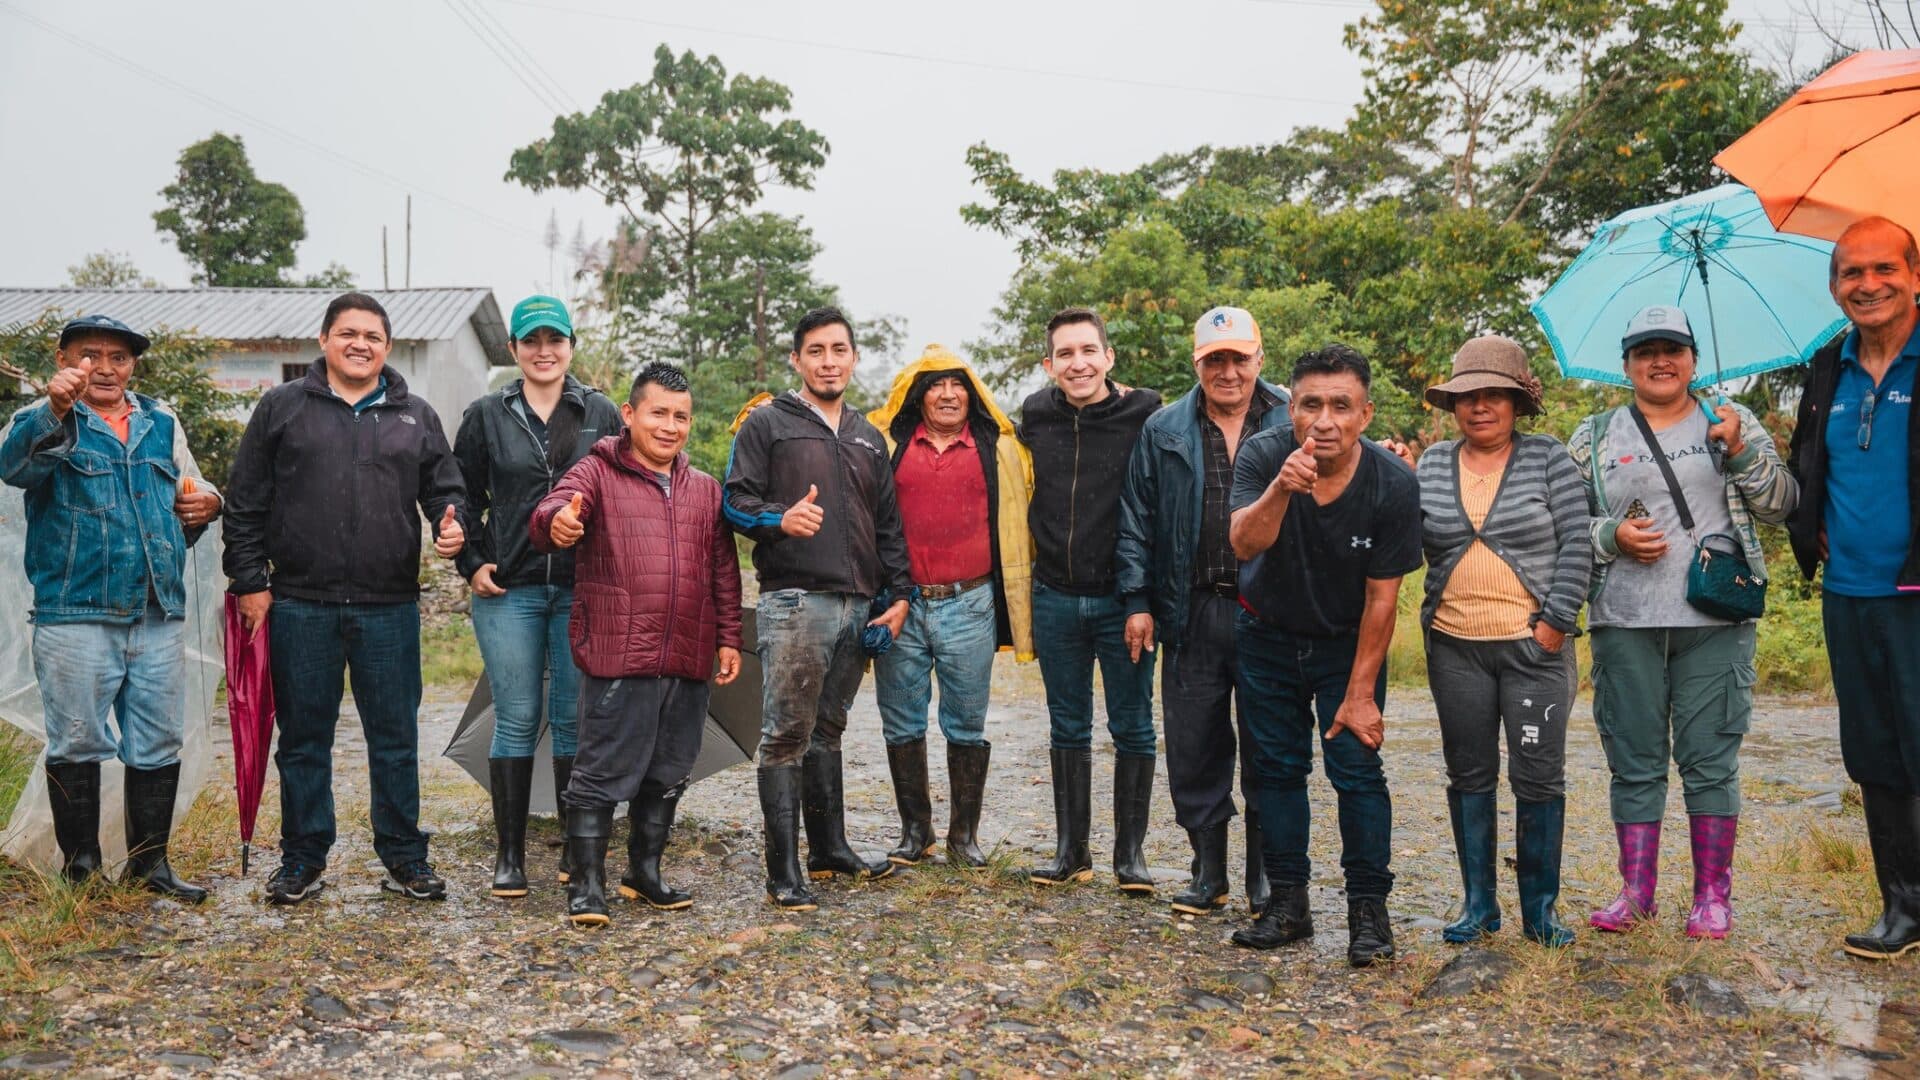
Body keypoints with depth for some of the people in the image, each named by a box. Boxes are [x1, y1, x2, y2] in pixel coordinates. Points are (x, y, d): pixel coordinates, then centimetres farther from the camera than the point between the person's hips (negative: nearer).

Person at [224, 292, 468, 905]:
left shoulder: (416, 417, 11)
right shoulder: (281, 409, 6)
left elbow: (445, 490, 13)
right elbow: (245, 504, 6)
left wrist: (452, 526, -9)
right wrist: (250, 581, 0)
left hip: (390, 608, 1)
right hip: (300, 607, 0)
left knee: (395, 738, 6)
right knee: (303, 738, 9)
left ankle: (403, 855, 18)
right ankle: (303, 858, 22)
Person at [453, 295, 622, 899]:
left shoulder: (602, 414, 8)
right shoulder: (486, 415, 8)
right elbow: (462, 496, 12)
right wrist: (472, 563, 1)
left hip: (583, 591, 0)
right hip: (508, 590, 0)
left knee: (575, 719, 3)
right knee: (516, 722, 2)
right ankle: (509, 854, 11)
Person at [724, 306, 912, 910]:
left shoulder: (869, 439, 20)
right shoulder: (766, 423, 3)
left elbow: (888, 526, 20)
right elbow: (736, 501, -4)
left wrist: (898, 596, 10)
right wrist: (780, 519, -24)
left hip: (859, 607, 6)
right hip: (793, 601, -5)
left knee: (827, 730, 15)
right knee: (786, 736, -6)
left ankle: (830, 849, 23)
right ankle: (784, 873, -2)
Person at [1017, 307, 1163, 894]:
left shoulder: (1144, 417, -8)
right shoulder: (1035, 418, 4)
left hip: (1122, 598, -3)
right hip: (1055, 598, 4)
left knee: (1132, 729, 6)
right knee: (1067, 729, 12)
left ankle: (1130, 852, 18)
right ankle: (1071, 850, 22)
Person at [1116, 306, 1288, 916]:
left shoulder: (1294, 426, 3)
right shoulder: (1163, 432, 8)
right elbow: (1136, 520, 8)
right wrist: (1137, 599, 2)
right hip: (1193, 613, 2)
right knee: (1194, 749, 6)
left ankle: (1267, 880, 20)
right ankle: (1209, 873, 20)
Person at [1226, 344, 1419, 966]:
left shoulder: (1393, 484, -21)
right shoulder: (1263, 457, -20)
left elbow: (1381, 597, -16)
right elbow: (1243, 544, -35)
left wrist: (1360, 693, -14)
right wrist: (1280, 489, -54)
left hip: (1347, 644, -1)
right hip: (1268, 637, 2)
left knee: (1357, 769, -7)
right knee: (1277, 768, 7)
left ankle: (1368, 910, 4)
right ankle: (1288, 903, 17)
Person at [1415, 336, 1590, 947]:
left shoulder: (1548, 459, 1)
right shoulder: (1432, 465, 9)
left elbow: (1576, 545, -3)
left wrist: (1554, 623, -10)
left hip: (1535, 645, -3)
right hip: (1455, 648, 3)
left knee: (1539, 777, 0)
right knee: (1469, 776, 9)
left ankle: (1540, 908, 14)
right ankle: (1478, 903, 19)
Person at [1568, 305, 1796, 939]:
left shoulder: (1732, 422, 9)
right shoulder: (1595, 438, 9)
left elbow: (1780, 506, 4)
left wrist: (1740, 453, -11)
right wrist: (1612, 537, -9)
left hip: (1714, 624, -1)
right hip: (1624, 625, 1)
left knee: (1710, 760, 1)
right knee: (1634, 762, 6)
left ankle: (1713, 895, 13)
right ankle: (1636, 890, 16)